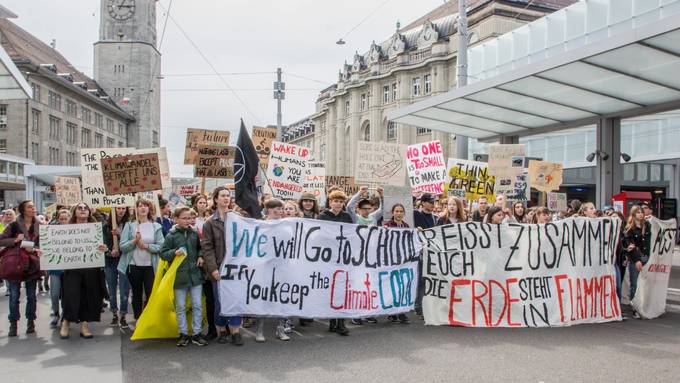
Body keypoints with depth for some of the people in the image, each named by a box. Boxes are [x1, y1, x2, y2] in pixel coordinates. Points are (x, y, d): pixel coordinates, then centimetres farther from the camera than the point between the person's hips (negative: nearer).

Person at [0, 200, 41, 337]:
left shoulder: (39, 226, 4)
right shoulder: (14, 225, -3)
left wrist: (34, 249, -17)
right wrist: (15, 240, -19)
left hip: (32, 265, 2)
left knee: (31, 296, 8)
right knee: (14, 296, 1)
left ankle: (30, 322, 19)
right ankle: (13, 323, 12)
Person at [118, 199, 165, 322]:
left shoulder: (156, 226, 2)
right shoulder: (129, 225, 0)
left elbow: (161, 246, -6)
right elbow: (122, 247, -6)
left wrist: (145, 245, -16)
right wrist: (135, 241, -21)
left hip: (150, 266, 0)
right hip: (134, 266, 0)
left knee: (151, 294, 1)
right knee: (137, 295, 12)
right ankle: (138, 320, 25)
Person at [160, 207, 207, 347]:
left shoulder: (194, 233, 4)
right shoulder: (171, 236, -5)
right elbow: (162, 253, -2)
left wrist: (200, 256, 0)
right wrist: (174, 253, -19)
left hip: (195, 274, 2)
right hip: (179, 276, -2)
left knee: (197, 305, 5)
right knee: (180, 307, 8)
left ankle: (196, 333, 15)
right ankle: (183, 334, 19)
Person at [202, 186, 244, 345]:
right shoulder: (210, 222, 2)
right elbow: (207, 247, -2)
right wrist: (213, 268, -11)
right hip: (219, 267, -1)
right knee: (219, 300, 5)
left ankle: (236, 331, 8)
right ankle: (221, 331, 20)